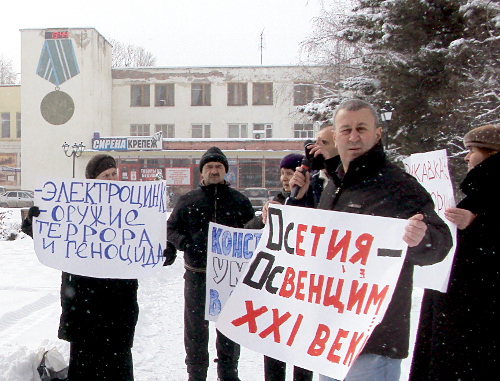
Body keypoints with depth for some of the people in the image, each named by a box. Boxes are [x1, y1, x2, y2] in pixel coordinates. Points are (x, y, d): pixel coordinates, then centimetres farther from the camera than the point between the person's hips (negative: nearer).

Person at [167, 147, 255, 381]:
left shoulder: (239, 201, 5)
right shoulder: (188, 201, 5)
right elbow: (170, 228, 9)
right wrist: (184, 243, -10)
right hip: (197, 274, 0)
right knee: (195, 326, 9)